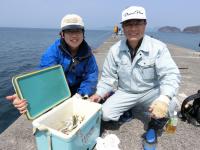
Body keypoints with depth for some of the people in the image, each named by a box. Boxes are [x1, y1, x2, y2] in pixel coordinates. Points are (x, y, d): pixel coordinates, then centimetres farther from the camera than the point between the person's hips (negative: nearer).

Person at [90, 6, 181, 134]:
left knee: (169, 104, -30)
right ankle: (127, 110, 15)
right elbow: (108, 76, 1)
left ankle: (158, 118, 6)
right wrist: (99, 93, -10)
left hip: (150, 92, -1)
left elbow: (170, 75, -23)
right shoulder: (115, 50, -7)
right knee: (105, 114, -15)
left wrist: (164, 98, -41)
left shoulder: (158, 47, -16)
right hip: (125, 93, 2)